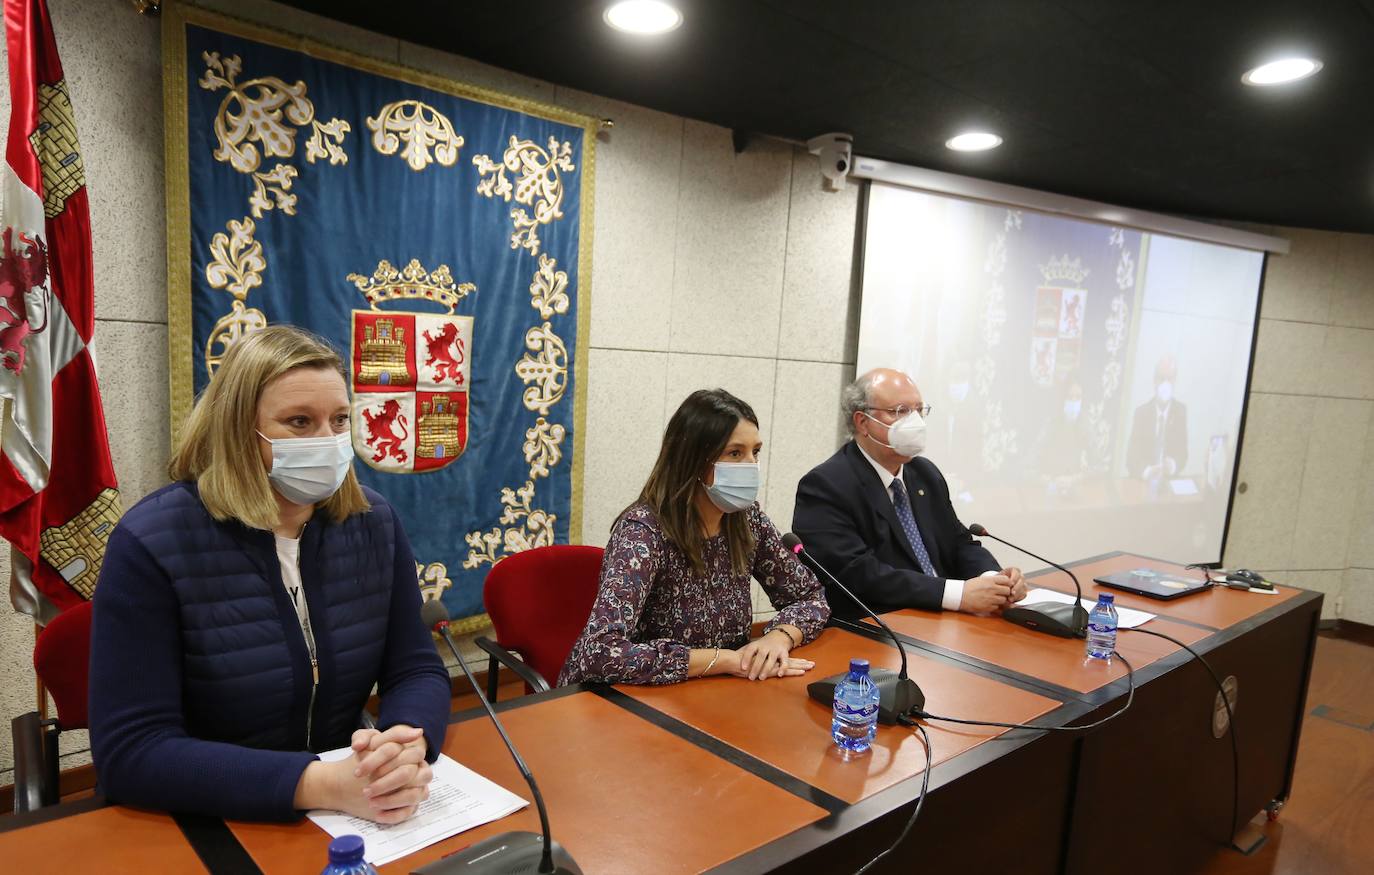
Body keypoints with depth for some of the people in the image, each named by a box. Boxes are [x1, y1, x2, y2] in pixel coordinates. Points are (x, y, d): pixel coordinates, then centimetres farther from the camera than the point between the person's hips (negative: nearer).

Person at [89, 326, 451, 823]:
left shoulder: (372, 523, -2)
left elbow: (417, 670, -1)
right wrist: (320, 784, -28)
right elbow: (130, 750, -18)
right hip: (197, 834, -2)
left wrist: (409, 744, -22)